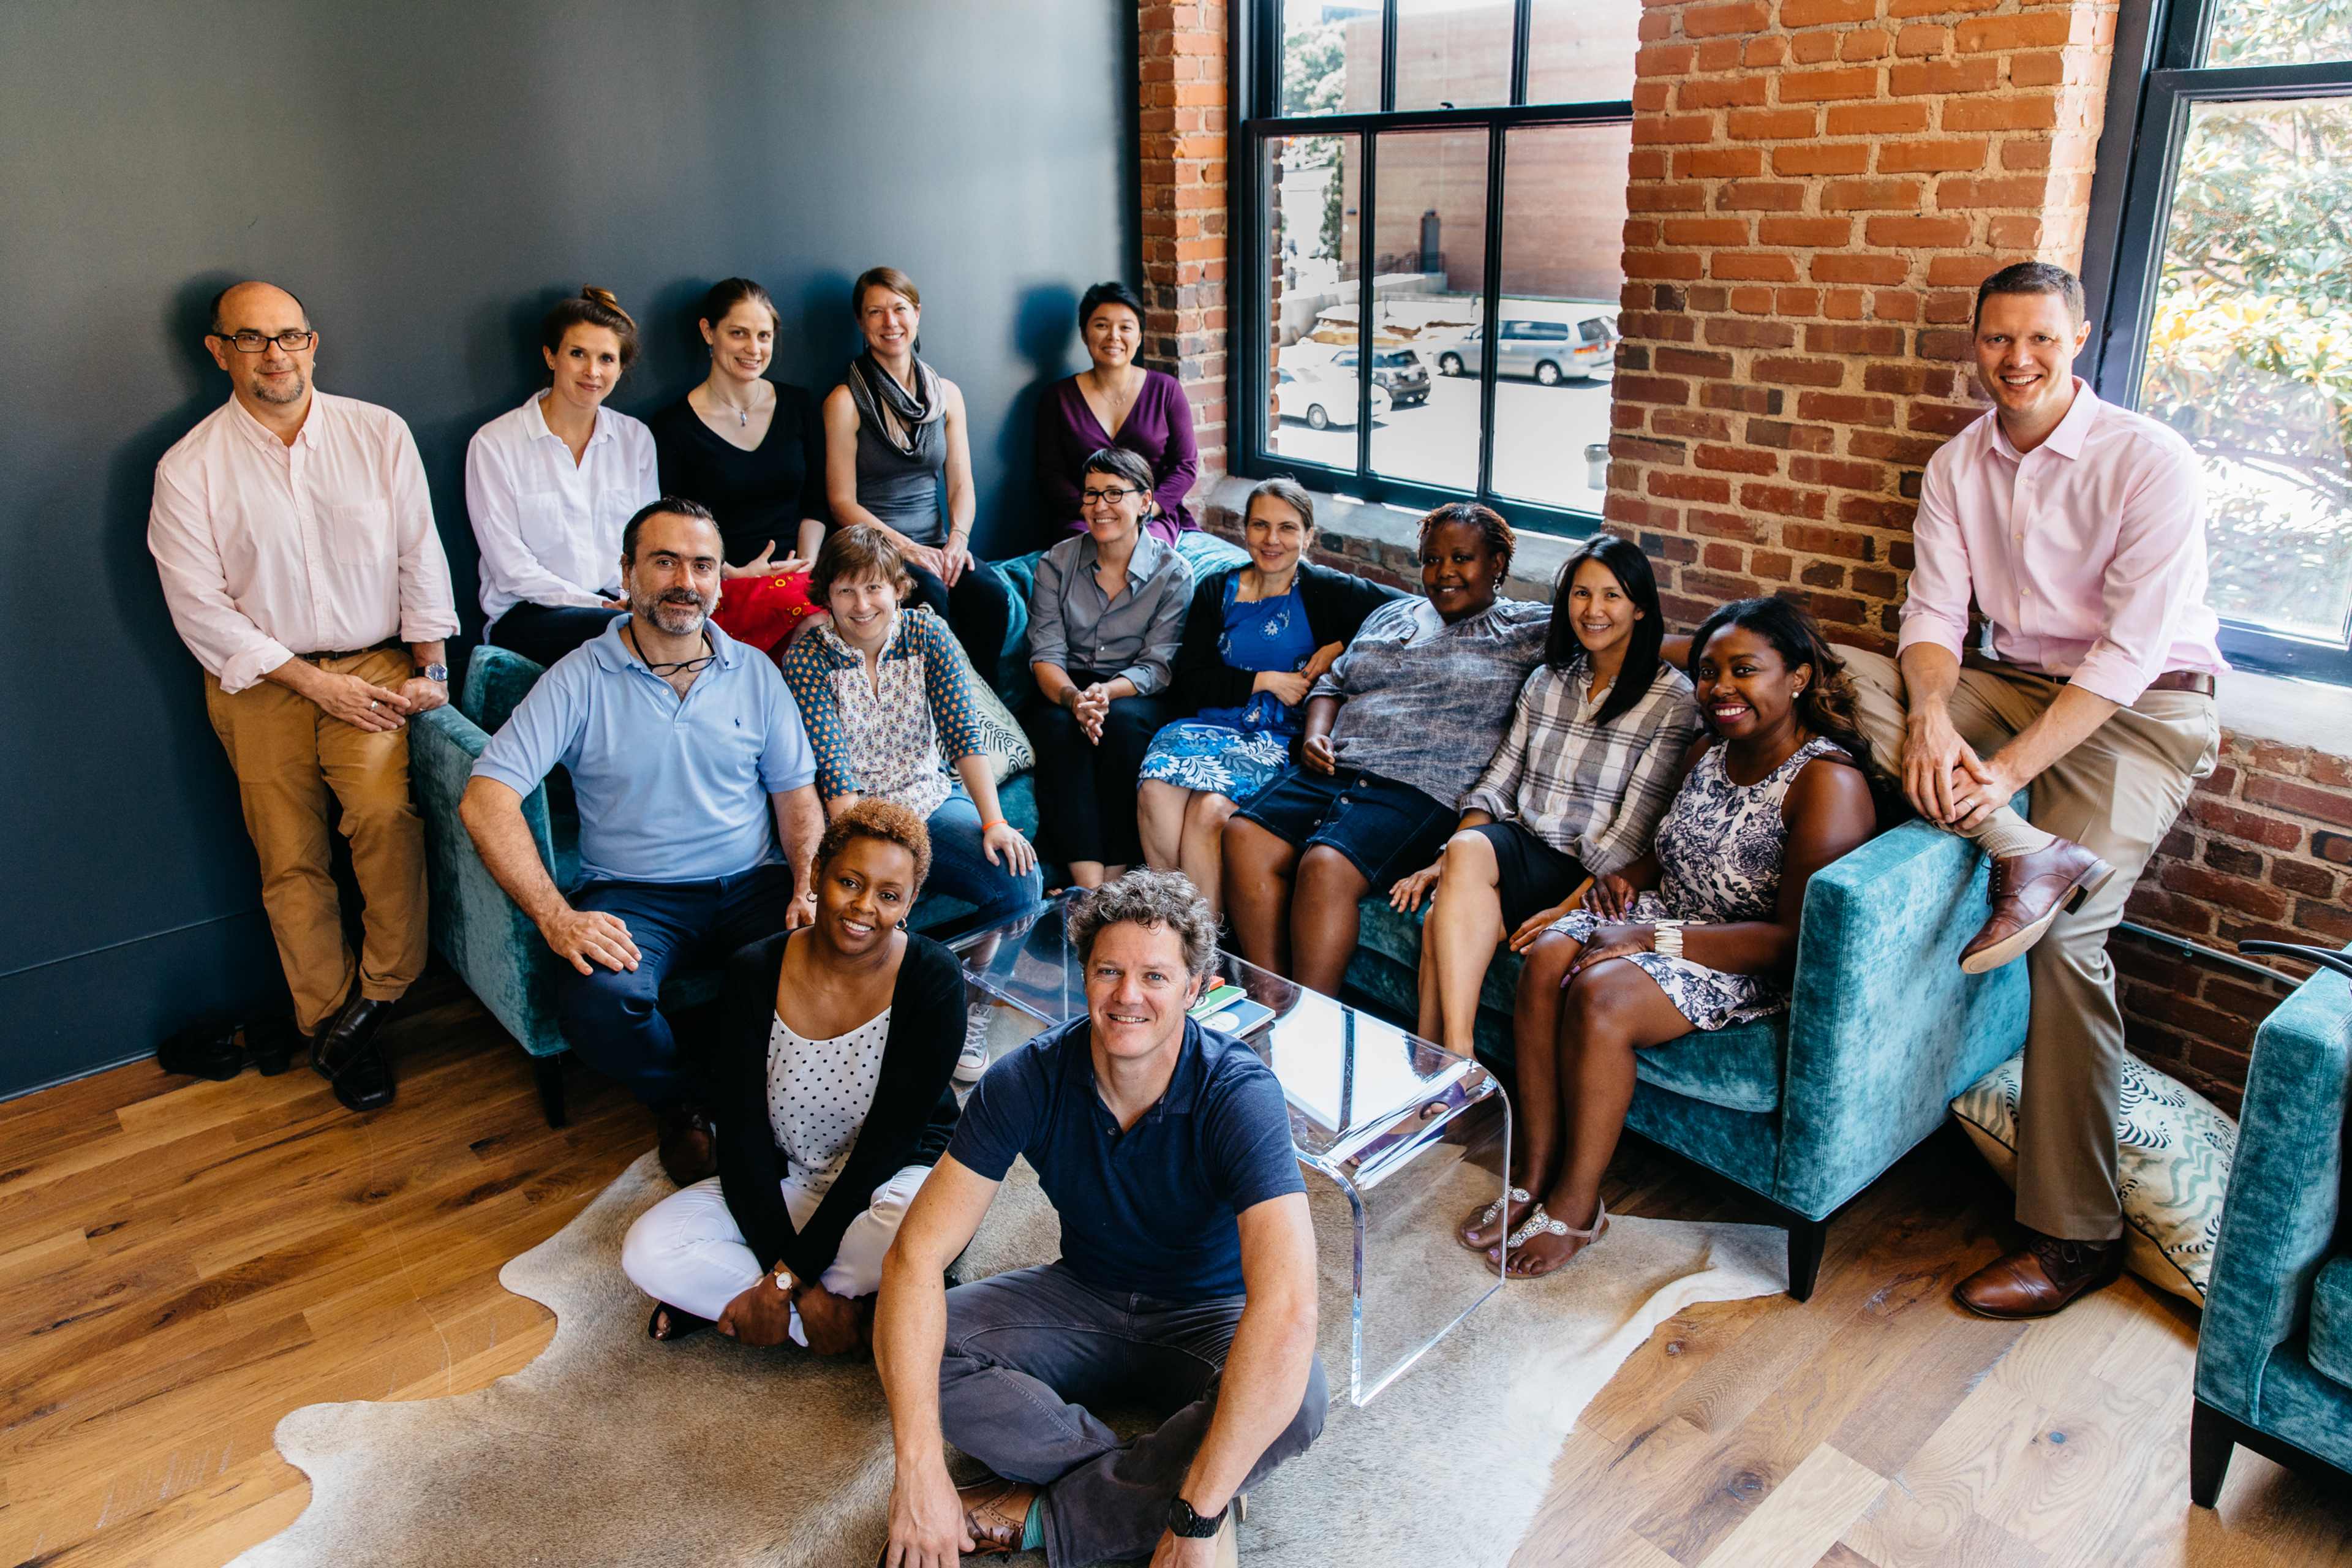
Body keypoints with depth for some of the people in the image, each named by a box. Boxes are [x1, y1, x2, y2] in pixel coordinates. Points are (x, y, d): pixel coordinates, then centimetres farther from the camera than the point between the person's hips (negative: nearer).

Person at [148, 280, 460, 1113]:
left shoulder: (379, 433, 3)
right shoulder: (189, 468, -2)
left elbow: (419, 553, 5)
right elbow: (199, 606, -5)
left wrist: (431, 667, -3)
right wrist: (313, 681, -11)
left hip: (376, 665, 0)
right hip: (261, 681, 0)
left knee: (386, 811, -25)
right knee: (291, 860, -1)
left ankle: (380, 988, -7)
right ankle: (336, 1027, 12)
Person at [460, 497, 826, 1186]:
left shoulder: (754, 672, 9)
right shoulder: (581, 679, -3)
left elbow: (795, 792, 11)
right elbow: (484, 800, -12)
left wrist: (810, 885, -9)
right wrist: (555, 916, -23)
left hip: (751, 884, 2)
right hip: (632, 894, -2)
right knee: (599, 1000, -34)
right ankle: (682, 1103, 2)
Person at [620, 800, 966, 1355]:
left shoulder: (933, 980, -18)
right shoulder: (754, 973, -11)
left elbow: (890, 1138, -20)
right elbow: (741, 1133, -13)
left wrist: (789, 1277, -23)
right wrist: (800, 1288, -21)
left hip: (893, 1179, -3)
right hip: (781, 1187, 3)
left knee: (911, 1222, -38)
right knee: (648, 1251, -20)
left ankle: (724, 1296, -14)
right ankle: (858, 1314, -16)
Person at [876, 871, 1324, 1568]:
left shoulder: (1239, 1092, -28)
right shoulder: (1030, 1079, -19)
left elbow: (1287, 1310, -39)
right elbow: (916, 1255, -23)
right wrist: (919, 1467, -34)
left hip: (1206, 1318, -2)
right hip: (1083, 1297, 2)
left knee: (1299, 1399, -35)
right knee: (913, 1354, -23)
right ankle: (1148, 1489, -18)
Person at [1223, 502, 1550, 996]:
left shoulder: (1523, 629, 10)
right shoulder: (1390, 616, 27)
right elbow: (1333, 683, 28)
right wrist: (1316, 734, 12)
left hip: (1421, 789, -6)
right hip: (1334, 769, 6)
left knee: (1325, 866, -33)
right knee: (1244, 836, -20)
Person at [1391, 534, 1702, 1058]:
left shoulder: (1672, 700, -1)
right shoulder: (1546, 681, 16)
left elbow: (1633, 832, -9)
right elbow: (1496, 785, 11)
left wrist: (1571, 908, -20)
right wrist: (1447, 862, -6)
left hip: (1589, 879, -4)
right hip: (1519, 847, 5)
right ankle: (1453, 1064, -34)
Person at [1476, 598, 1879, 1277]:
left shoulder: (1828, 783, -17)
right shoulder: (1709, 750, 9)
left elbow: (1796, 939, -22)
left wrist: (1655, 938, -24)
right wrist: (1627, 877, 2)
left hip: (1749, 966, -7)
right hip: (1663, 917, 8)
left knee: (1600, 996, -31)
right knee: (1545, 961, -21)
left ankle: (1577, 1206, -14)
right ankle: (1534, 1176, -14)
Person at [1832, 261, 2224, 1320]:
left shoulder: (2151, 463, -13)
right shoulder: (1958, 466, 5)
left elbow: (2131, 652, -19)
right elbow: (1935, 611, -3)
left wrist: (2007, 769, -28)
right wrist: (1932, 718, -25)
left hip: (2138, 709, -6)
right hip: (2011, 681, 6)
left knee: (2065, 936, -22)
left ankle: (2075, 1235, -11)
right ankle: (2031, 855, -29)